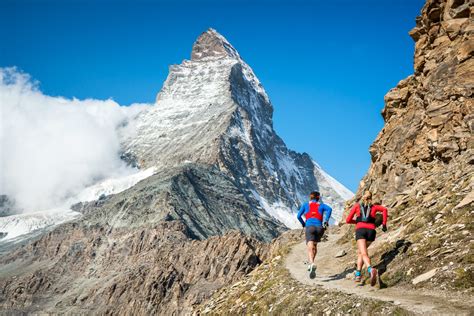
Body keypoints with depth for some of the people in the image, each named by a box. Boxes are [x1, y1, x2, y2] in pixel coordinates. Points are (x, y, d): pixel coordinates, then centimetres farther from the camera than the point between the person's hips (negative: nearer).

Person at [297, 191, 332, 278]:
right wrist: (326, 221, -1)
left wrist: (303, 225, 25)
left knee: (310, 248, -15)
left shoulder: (306, 205, 19)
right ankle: (310, 263, 22)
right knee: (315, 245, 28)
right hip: (319, 227, 2)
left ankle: (312, 264, -40)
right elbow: (329, 209, -2)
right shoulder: (321, 205, 20)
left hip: (309, 227, -2)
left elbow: (299, 216, 10)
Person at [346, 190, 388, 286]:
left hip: (360, 230, -2)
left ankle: (371, 270, -44)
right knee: (360, 252, 23)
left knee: (364, 254, -15)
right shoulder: (373, 207, 22)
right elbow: (384, 209, 2)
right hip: (371, 231, 2)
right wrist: (384, 224, 5)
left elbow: (348, 220, 17)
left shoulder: (357, 206, 20)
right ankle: (358, 274, 16)